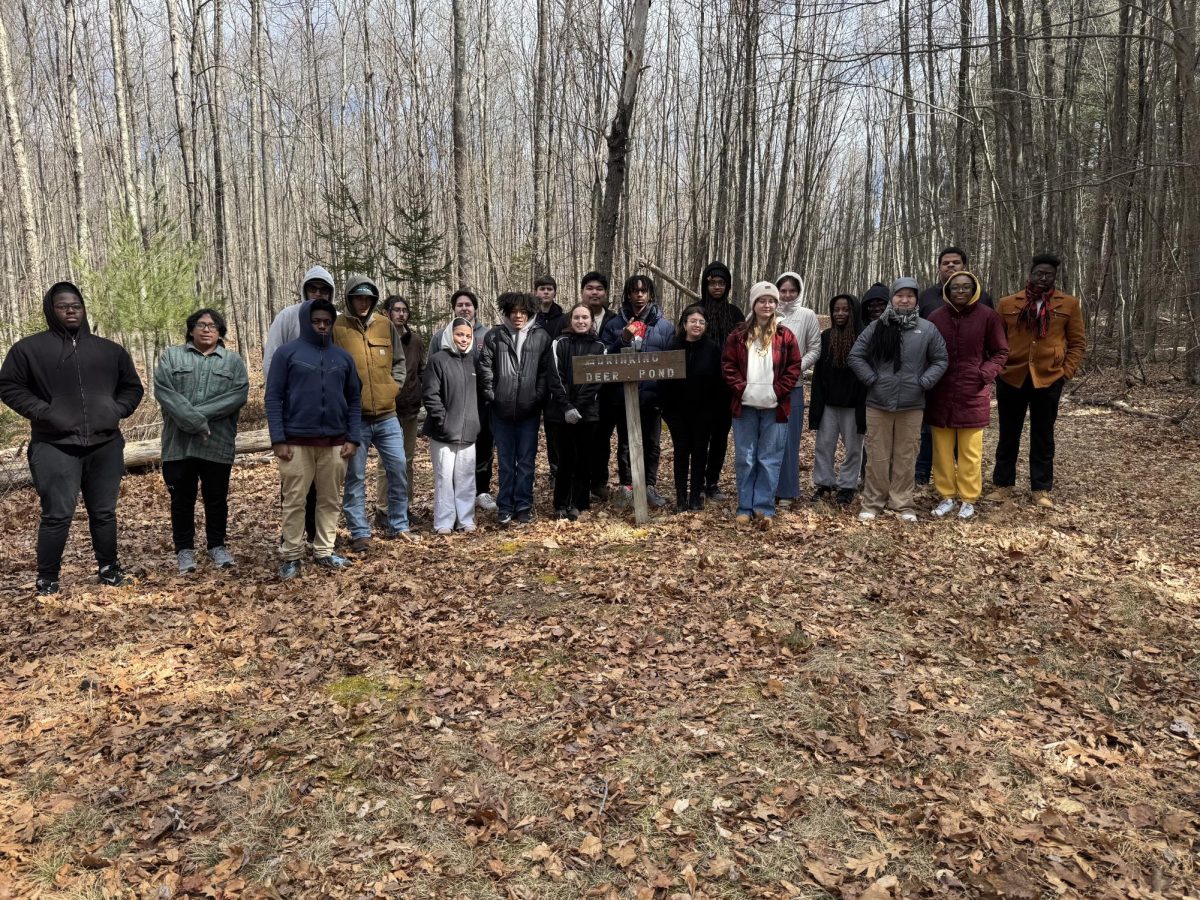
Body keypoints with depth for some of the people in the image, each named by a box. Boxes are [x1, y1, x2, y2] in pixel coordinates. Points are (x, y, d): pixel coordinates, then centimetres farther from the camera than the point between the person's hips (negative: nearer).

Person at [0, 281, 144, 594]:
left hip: (106, 445, 3)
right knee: (57, 515, -5)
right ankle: (47, 579, 8)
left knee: (105, 512, 11)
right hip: (55, 447, -3)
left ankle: (108, 568, 24)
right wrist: (42, 411, -9)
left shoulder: (110, 350, 13)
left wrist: (117, 410, 4)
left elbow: (133, 387, 22)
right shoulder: (29, 348, 2)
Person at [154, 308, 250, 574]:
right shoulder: (171, 356, 7)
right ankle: (184, 549, 22)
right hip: (179, 443, 0)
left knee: (217, 499, 10)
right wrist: (195, 421, -18)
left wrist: (199, 413, -16)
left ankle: (217, 546, 26)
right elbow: (163, 390, -7)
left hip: (218, 444, 0)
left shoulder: (233, 361, 9)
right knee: (182, 499, 9)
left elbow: (239, 394, -7)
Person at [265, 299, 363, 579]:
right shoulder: (287, 353, -1)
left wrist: (353, 438, 2)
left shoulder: (343, 357, 10)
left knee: (330, 500, 9)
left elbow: (355, 400, 11)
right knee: (294, 502, 3)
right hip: (297, 442, -3)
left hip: (335, 443, 4)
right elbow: (273, 398, -4)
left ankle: (324, 551, 21)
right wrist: (278, 439, -11)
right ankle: (291, 556, 13)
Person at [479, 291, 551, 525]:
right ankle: (505, 508, 15)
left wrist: (539, 397, -4)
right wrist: (491, 396, -3)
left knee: (526, 460, 6)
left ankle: (524, 507, 14)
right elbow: (485, 368, 2)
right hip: (502, 409, 0)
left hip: (529, 409, 0)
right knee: (505, 461, 8)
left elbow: (545, 370, 2)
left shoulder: (541, 337, 4)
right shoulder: (494, 336, 3)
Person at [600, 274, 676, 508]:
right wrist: (623, 340, -15)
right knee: (625, 442, 6)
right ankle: (626, 486, 16)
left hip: (652, 394, 0)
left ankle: (650, 486, 18)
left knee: (652, 442, 8)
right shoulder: (615, 324, 5)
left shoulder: (663, 325, 5)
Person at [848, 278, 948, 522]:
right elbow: (856, 355, 3)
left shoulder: (927, 330, 2)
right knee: (877, 456, 5)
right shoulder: (877, 327, 1)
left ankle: (902, 504, 18)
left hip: (912, 405, 1)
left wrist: (923, 383, -3)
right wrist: (871, 379, -4)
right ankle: (872, 503, 15)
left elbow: (940, 360, 8)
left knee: (906, 456, 7)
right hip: (878, 403, 0)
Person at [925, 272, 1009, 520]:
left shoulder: (987, 317, -2)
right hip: (940, 395, 2)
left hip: (973, 394, -2)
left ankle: (968, 499, 14)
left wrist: (984, 374, -8)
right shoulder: (936, 317, 2)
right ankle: (946, 497, 17)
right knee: (942, 450, 6)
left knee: (970, 452, 3)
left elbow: (1000, 352, 6)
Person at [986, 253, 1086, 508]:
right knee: (1008, 434, 9)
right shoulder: (1008, 304, 3)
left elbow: (1077, 343, 5)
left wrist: (1067, 372, -5)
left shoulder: (1069, 304, 2)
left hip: (1049, 379, 0)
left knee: (1043, 436, 8)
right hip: (1011, 377, 1)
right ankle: (1003, 485, 20)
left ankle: (1041, 489, 17)